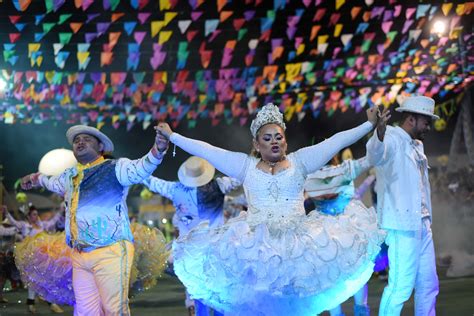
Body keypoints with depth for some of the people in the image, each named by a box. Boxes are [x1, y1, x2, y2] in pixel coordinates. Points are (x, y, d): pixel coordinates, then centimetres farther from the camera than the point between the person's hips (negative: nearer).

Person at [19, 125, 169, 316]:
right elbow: (52, 182, 43)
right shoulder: (70, 176, 20)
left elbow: (140, 169, -20)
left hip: (110, 252, -7)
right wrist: (36, 179, 62)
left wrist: (157, 150, -40)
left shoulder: (114, 168, -1)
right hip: (80, 256, 7)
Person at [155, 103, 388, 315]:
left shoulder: (299, 161, 10)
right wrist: (171, 136, 11)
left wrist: (370, 124, 5)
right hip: (255, 244, 0)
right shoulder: (246, 166, 12)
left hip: (298, 243, 0)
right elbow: (205, 150, 12)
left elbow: (337, 141, 7)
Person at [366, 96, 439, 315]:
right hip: (403, 225, -10)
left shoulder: (417, 145, 18)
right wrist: (379, 132, -55)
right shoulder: (393, 139, -11)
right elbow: (375, 155, -35)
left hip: (422, 225, 10)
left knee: (428, 285, 13)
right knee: (401, 286, -11)